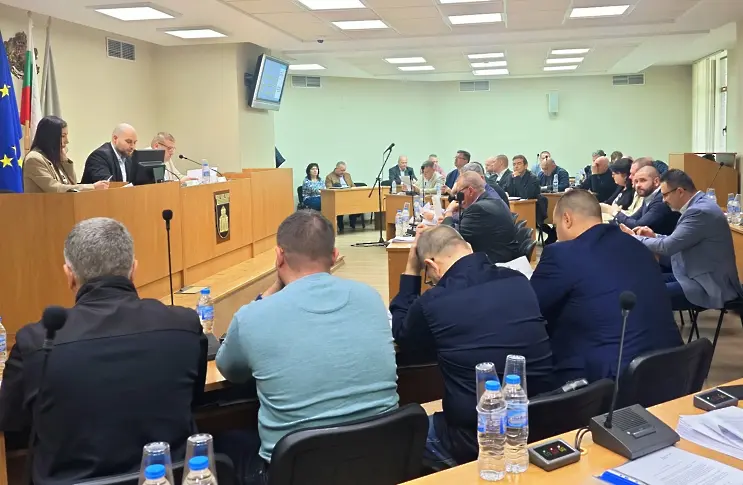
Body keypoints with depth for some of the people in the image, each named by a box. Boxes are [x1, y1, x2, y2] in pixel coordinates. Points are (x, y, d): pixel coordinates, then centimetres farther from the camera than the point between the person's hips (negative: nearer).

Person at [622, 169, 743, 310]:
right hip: (700, 275, 10)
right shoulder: (699, 205, 9)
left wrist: (634, 238, -8)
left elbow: (667, 247, -22)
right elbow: (677, 243, 19)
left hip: (709, 285, -10)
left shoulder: (700, 211, -22)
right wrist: (654, 236, 6)